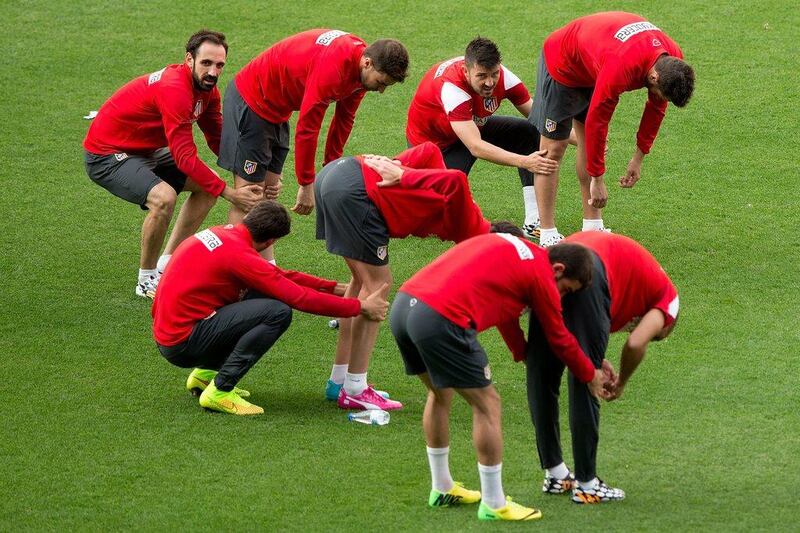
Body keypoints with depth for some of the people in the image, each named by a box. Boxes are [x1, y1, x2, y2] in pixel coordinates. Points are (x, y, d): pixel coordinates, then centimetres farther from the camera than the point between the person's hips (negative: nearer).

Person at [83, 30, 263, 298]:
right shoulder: (175, 90, -31)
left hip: (146, 151, 10)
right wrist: (230, 194, -27)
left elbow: (218, 140, 2)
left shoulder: (206, 89, -2)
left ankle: (166, 265, 11)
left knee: (208, 184, 7)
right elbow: (185, 158, -31)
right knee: (163, 197, -32)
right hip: (106, 155, -10)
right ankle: (147, 281, -12)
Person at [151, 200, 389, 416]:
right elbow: (299, 298, -16)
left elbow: (279, 276, 18)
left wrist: (337, 288, 16)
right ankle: (220, 391, -15)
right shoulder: (238, 254, -18)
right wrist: (360, 307, -8)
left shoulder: (222, 233, 10)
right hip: (182, 343, -10)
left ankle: (205, 372, 13)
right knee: (278, 313, -19)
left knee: (262, 297, 15)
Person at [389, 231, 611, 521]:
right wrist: (590, 376, 31)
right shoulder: (541, 274, 2)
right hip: (441, 319, -9)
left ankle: (442, 488, 39)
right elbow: (560, 339, 15)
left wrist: (525, 354, 52)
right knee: (487, 405, 4)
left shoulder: (511, 246, 26)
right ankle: (494, 505, 11)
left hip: (403, 302, 9)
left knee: (440, 393, 28)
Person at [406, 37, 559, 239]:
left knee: (531, 132, -13)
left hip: (473, 127, 6)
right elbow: (475, 147, -46)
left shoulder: (503, 76, -22)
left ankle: (534, 221, -12)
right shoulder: (451, 87, -40)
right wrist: (524, 162, -56)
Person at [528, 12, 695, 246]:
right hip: (562, 65, -8)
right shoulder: (621, 68, -43)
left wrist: (639, 157, 4)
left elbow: (656, 108, 0)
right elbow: (596, 122, -33)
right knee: (553, 147, -6)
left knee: (589, 143, 6)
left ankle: (593, 227, 10)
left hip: (591, 66, 8)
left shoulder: (673, 62, -20)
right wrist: (597, 180, -25)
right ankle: (547, 235, -4)